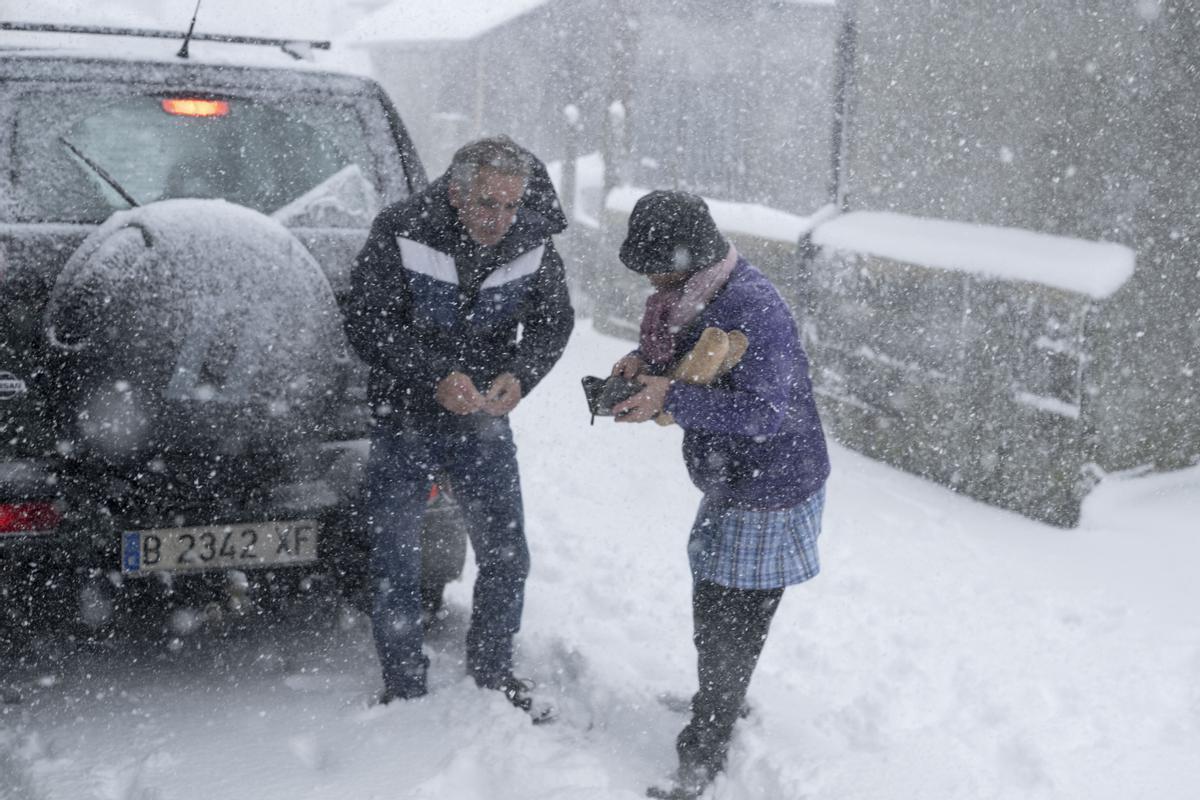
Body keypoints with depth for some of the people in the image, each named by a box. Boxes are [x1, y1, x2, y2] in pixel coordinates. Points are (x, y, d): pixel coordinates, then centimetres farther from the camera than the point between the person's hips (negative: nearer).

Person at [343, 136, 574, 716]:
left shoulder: (532, 241, -9)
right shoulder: (401, 232, -20)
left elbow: (553, 322, 2)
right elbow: (365, 323, -18)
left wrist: (520, 375, -18)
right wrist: (435, 377, -30)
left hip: (484, 422, 3)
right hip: (403, 420, -3)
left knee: (505, 557, 10)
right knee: (395, 563, 4)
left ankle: (493, 672, 32)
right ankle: (404, 691, 21)